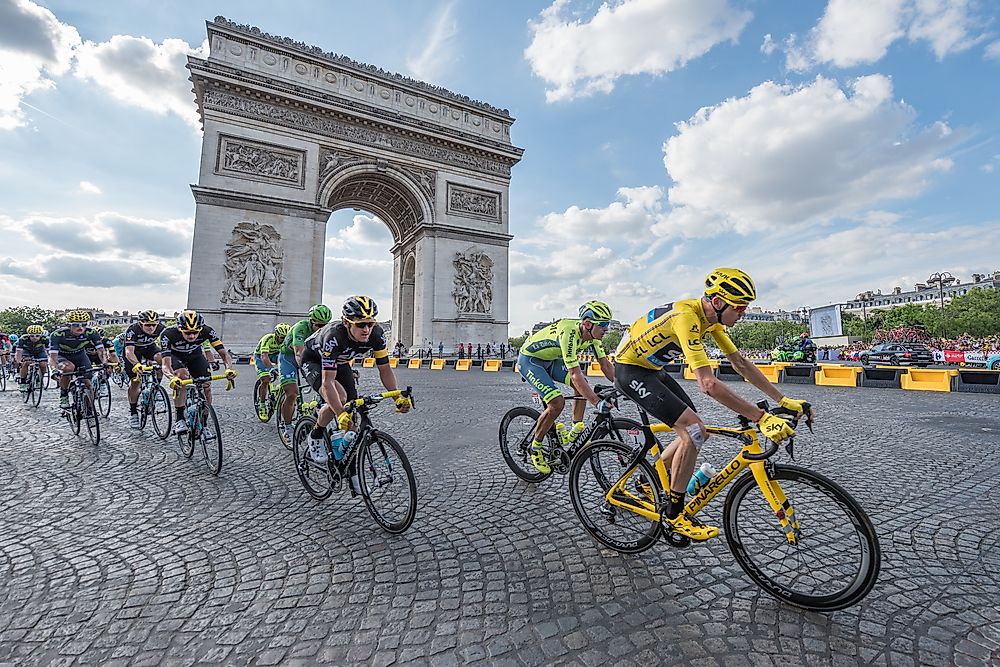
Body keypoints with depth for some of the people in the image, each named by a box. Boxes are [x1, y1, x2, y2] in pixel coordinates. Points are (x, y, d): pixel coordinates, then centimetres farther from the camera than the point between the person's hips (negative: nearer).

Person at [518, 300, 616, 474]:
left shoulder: (592, 334, -11)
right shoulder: (569, 333, -36)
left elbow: (605, 364, -4)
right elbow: (575, 374, -41)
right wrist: (597, 402, -46)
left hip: (551, 359, 9)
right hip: (529, 360, -8)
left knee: (583, 385, -5)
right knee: (557, 403, -20)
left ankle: (576, 432, 8)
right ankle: (535, 448, -1)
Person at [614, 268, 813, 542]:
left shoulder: (712, 318, -1)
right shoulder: (687, 317, -30)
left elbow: (741, 363, 5)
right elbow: (708, 384, -37)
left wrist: (783, 400, 1)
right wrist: (762, 417, -33)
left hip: (652, 369, 10)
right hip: (630, 369, -10)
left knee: (696, 432, 8)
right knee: (693, 431, -17)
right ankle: (675, 514, -1)